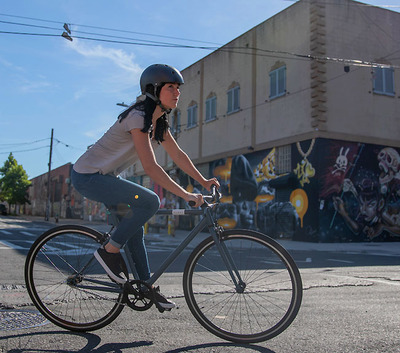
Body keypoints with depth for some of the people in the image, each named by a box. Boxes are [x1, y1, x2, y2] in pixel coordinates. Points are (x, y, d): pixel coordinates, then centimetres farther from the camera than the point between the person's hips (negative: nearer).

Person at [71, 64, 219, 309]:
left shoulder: (158, 121, 5)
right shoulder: (138, 117, -23)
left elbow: (178, 155, 10)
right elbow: (151, 167, -31)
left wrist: (204, 182, 3)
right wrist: (185, 195, -32)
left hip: (105, 177, 10)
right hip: (88, 177, -10)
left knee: (135, 227, 10)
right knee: (150, 201, -22)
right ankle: (110, 251, -7)